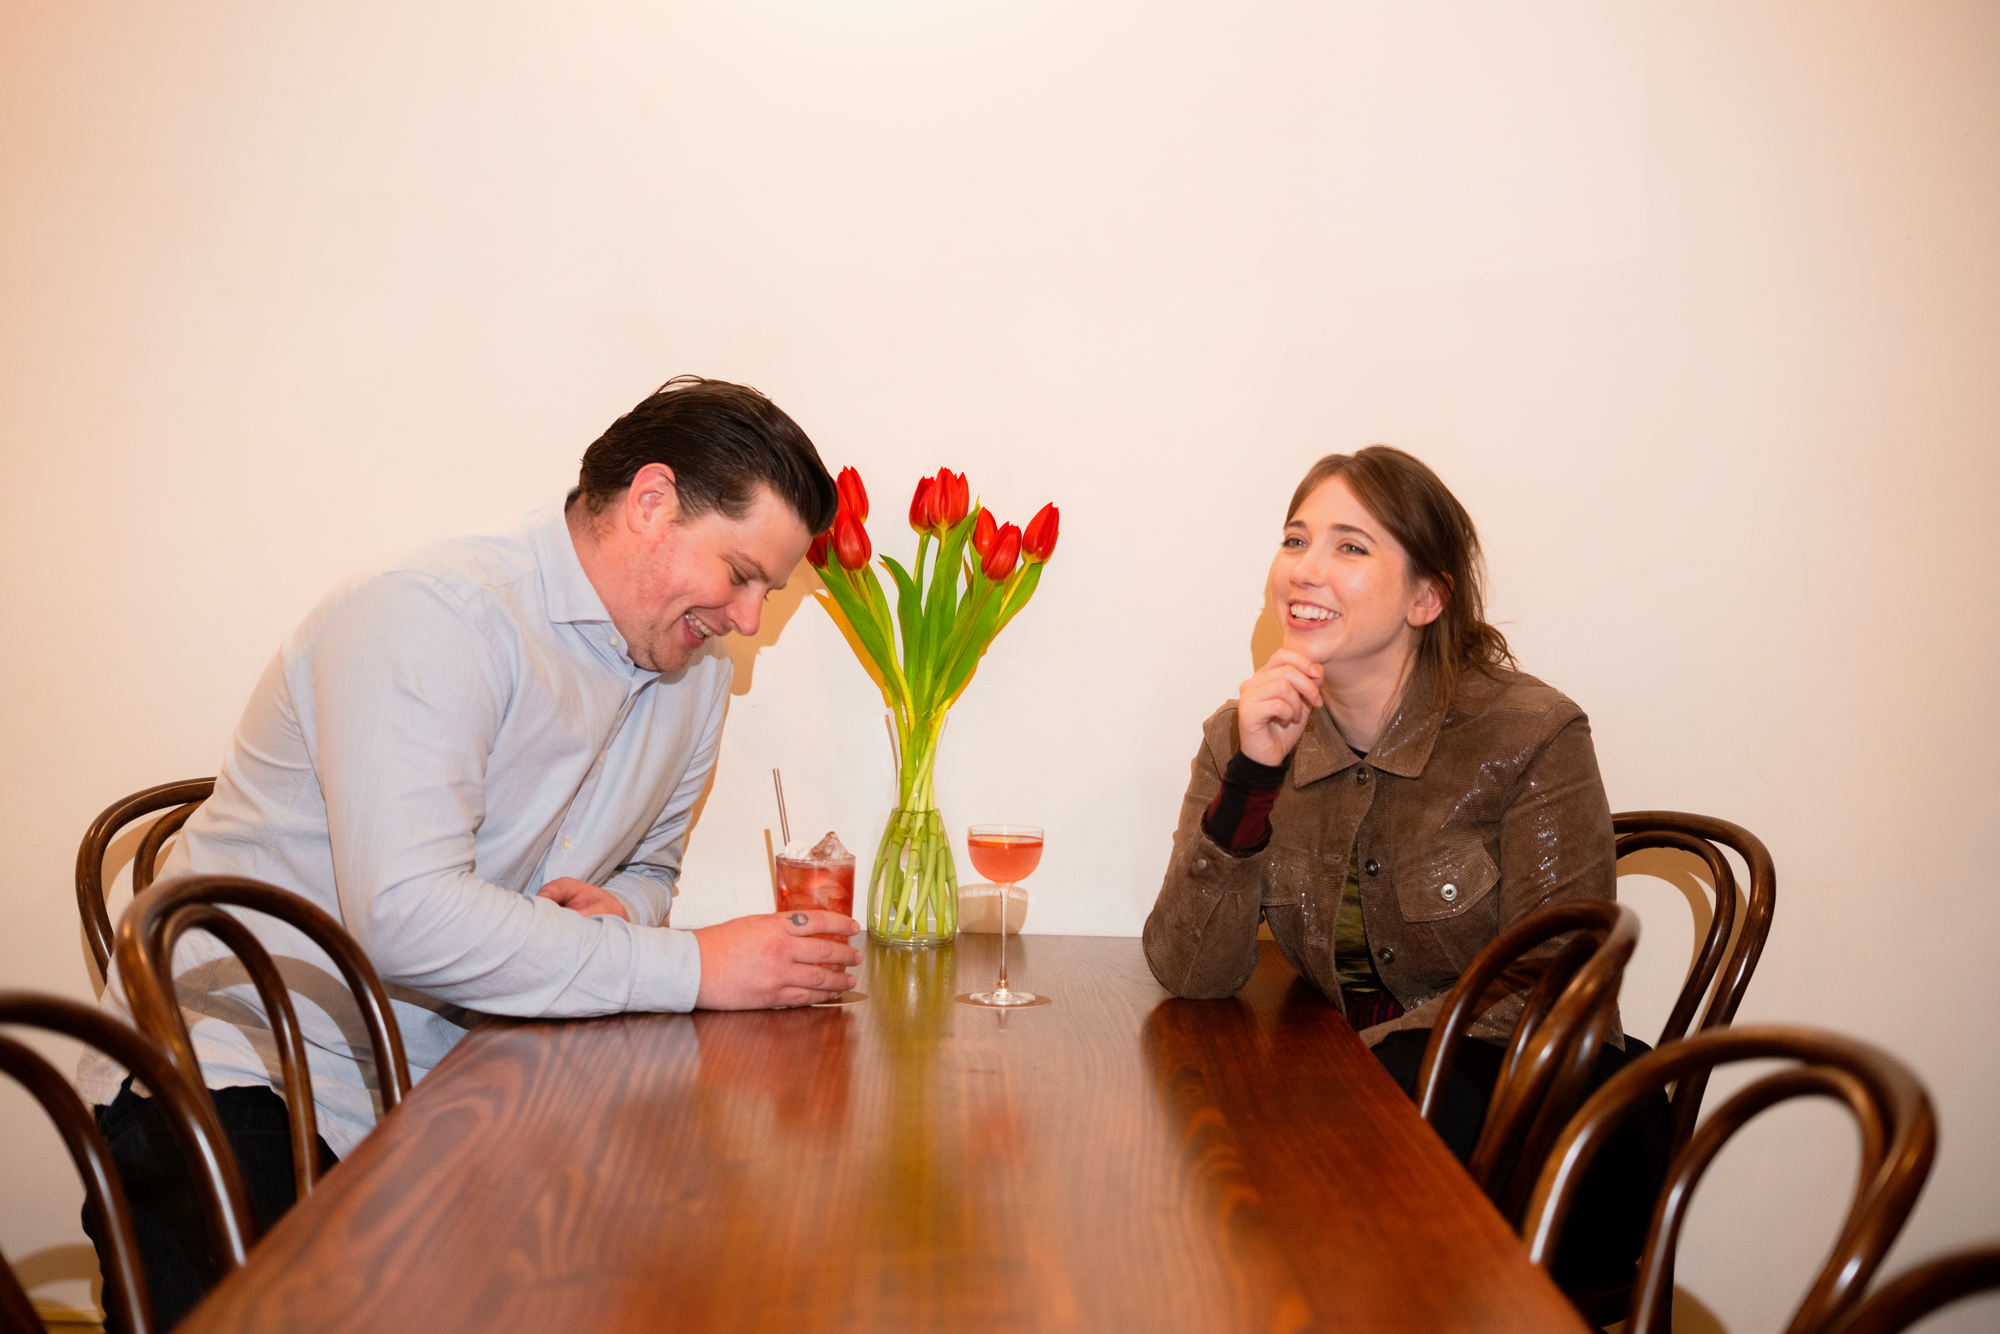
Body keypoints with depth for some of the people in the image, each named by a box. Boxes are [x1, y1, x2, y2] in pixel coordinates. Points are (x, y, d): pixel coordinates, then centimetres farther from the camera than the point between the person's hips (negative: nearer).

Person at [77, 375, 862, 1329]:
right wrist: (692, 967, -24)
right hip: (237, 1079, -6)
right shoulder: (435, 615, -20)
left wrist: (618, 910, -5)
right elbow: (405, 917, -30)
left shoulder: (695, 675, 7)